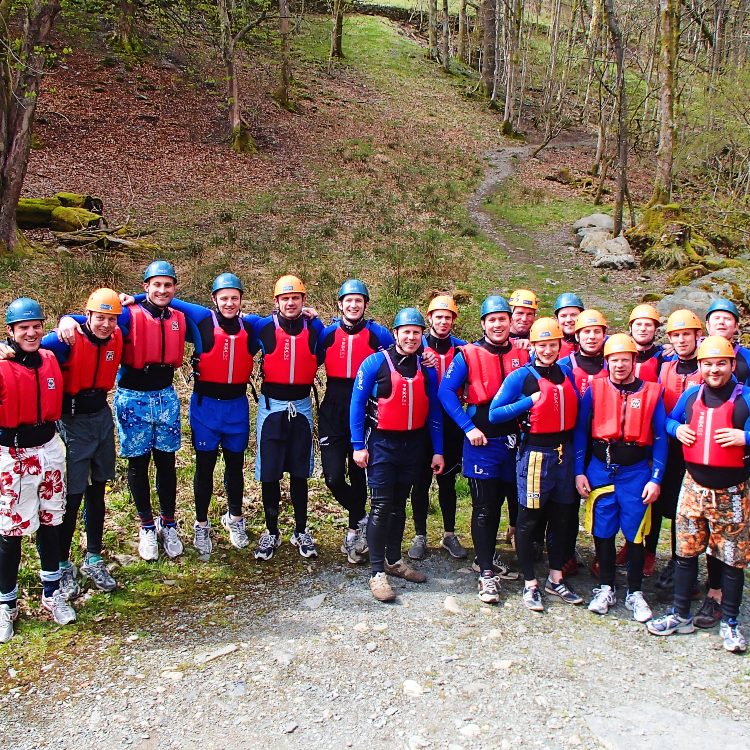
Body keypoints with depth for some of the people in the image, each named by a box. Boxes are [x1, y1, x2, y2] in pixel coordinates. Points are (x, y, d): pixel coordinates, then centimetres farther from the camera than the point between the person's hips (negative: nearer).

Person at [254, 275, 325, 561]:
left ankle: (301, 531, 22)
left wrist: (307, 374, 6)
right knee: (269, 473, 4)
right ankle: (271, 532, 19)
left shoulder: (315, 329, 0)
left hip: (302, 406, 2)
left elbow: (320, 358, 16)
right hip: (271, 405, -1)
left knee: (299, 472, 10)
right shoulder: (264, 327, -5)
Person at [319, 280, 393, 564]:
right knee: (333, 476, -7)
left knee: (358, 474, 8)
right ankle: (361, 519, 19)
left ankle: (354, 529, 27)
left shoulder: (378, 334, 0)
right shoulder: (328, 333, 5)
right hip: (332, 413, 1)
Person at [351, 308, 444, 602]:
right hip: (382, 444, -4)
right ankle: (378, 573, 2)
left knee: (399, 504, 15)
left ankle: (394, 560, 28)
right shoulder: (375, 363, -9)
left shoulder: (427, 368, 3)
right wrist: (358, 446, -11)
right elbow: (357, 404, -7)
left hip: (413, 444, 4)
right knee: (381, 506, -5)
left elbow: (434, 411, 8)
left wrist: (438, 451, 6)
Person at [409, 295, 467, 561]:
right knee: (421, 481, 5)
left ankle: (449, 535, 24)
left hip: (451, 422, 2)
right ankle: (420, 536, 16)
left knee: (448, 480, 12)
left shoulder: (462, 348, 5)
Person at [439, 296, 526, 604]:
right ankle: (487, 574, 7)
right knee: (484, 507, -1)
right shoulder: (468, 355, -5)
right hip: (482, 441, -4)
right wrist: (468, 427, -13)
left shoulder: (523, 354, 6)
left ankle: (486, 558, 31)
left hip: (515, 440, 5)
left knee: (515, 502, 13)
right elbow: (446, 392, -8)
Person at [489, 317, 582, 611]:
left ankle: (556, 580, 30)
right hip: (535, 452, -5)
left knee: (560, 517, 14)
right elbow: (494, 413, -12)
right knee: (529, 519, 3)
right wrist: (530, 401, -17)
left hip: (564, 452, 6)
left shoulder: (566, 374, 7)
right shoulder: (521, 376, -9)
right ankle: (530, 584, 17)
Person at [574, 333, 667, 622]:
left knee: (635, 532, 5)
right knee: (602, 531, 7)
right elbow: (581, 431, 4)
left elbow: (659, 438, 2)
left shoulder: (651, 392, 0)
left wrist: (656, 479, -3)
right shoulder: (595, 389, 1)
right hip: (600, 469, 1)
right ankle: (606, 588, 23)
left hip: (636, 471, -1)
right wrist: (579, 471, 1)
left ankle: (635, 593, 21)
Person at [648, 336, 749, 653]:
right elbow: (670, 420, 20)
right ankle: (680, 615, 21)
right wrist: (677, 429, -1)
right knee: (687, 552, 9)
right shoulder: (691, 395, 5)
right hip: (694, 486, 3)